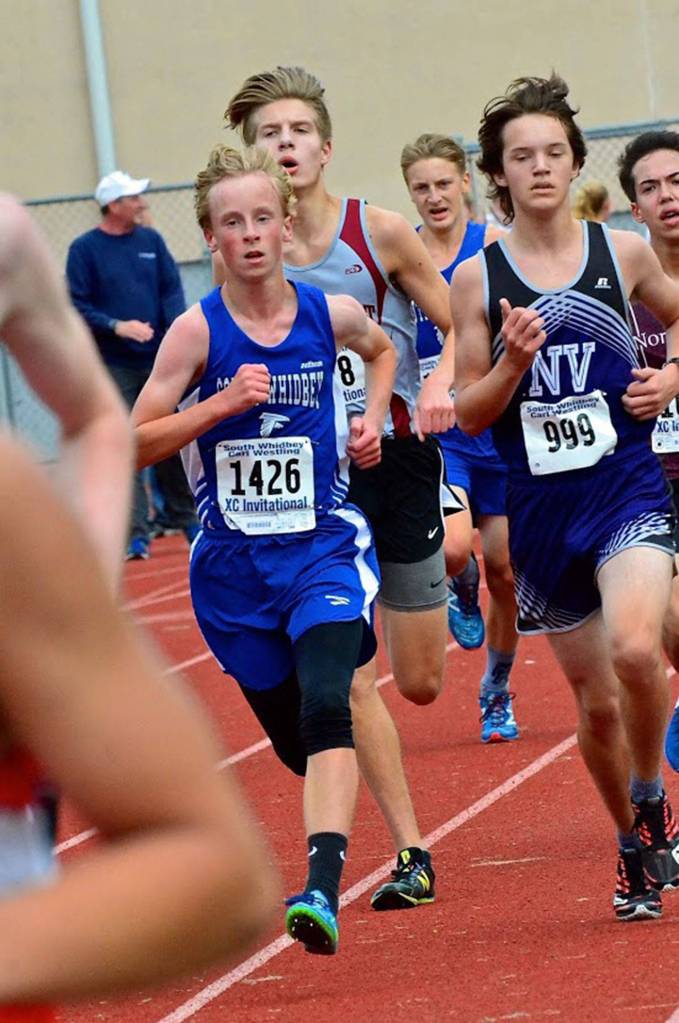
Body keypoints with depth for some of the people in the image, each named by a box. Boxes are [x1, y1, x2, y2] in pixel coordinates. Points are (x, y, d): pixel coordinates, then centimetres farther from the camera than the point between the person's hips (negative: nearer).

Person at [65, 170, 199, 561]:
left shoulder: (151, 240, 8)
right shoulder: (85, 249, -3)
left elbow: (172, 289, 5)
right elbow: (78, 305, -5)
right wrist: (117, 327, -18)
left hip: (159, 359, 3)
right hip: (115, 365, -3)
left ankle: (190, 520, 23)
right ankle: (137, 535, -4)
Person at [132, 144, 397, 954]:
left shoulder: (330, 315, -2)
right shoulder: (198, 331, -8)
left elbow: (382, 348, 23)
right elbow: (135, 442, -10)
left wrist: (373, 419, 6)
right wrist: (221, 403, -21)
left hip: (324, 546, -1)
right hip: (233, 563, 1)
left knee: (326, 709, -24)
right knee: (292, 738, 13)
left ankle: (323, 890, -34)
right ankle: (333, 828, 46)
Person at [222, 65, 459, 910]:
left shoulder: (379, 233, -6)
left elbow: (459, 326, 1)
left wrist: (440, 385, -18)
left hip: (398, 457, 0)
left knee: (420, 683, 9)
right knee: (349, 677, -10)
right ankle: (409, 855, 1)